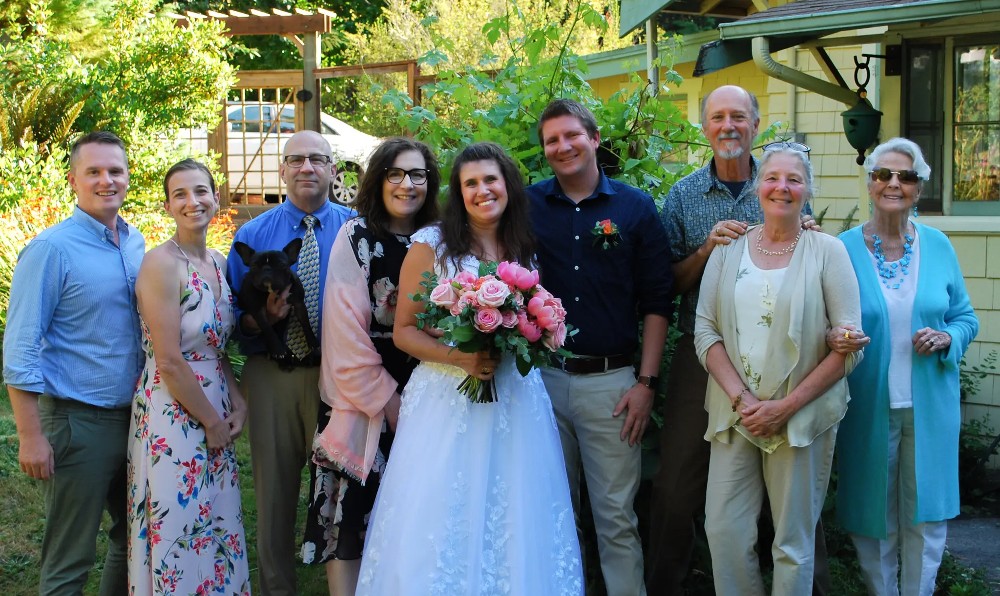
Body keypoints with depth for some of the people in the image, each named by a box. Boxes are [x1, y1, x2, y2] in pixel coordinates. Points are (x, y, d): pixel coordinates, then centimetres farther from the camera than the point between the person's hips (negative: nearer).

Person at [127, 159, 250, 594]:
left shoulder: (218, 263, 6)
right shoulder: (161, 264, -17)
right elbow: (169, 362, -19)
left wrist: (236, 403, 1)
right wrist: (211, 421, -11)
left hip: (216, 414, 7)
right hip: (173, 415, -7)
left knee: (218, 528, 16)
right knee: (178, 532, 4)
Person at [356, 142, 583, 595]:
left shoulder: (525, 248, 9)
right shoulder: (432, 244, -2)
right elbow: (404, 331, -3)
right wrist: (459, 358, -18)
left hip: (516, 399, 3)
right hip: (446, 401, -3)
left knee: (515, 520, 4)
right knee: (441, 519, -2)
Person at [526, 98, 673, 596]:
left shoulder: (636, 208, 2)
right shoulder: (527, 205, 4)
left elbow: (655, 304, 2)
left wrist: (646, 383, -4)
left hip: (610, 381, -1)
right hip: (542, 378, 2)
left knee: (616, 516, 5)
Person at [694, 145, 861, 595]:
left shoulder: (827, 251, -2)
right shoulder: (729, 249, 6)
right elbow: (705, 330, 2)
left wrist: (786, 406, -12)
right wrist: (741, 398, -11)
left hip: (803, 417, -2)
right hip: (734, 415, 2)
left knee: (794, 542, 6)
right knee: (724, 531, 2)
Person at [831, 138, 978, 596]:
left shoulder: (938, 246, 3)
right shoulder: (844, 248, -4)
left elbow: (965, 317, 11)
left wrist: (947, 339, -11)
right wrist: (836, 336, -25)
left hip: (929, 406, 2)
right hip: (868, 406, -2)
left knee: (926, 515, 9)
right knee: (873, 515, 8)